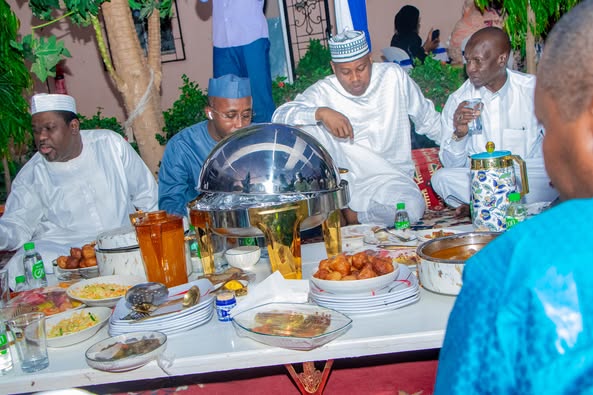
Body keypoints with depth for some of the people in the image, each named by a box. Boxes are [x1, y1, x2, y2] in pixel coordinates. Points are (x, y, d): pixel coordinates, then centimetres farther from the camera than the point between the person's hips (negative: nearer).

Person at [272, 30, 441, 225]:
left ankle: (352, 216, -5)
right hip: (344, 177, 0)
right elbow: (280, 115, -22)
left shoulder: (393, 76, -1)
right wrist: (321, 112, -38)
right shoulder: (323, 91, -8)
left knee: (412, 208, -33)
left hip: (390, 175, 1)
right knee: (306, 123, -19)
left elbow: (426, 116, 12)